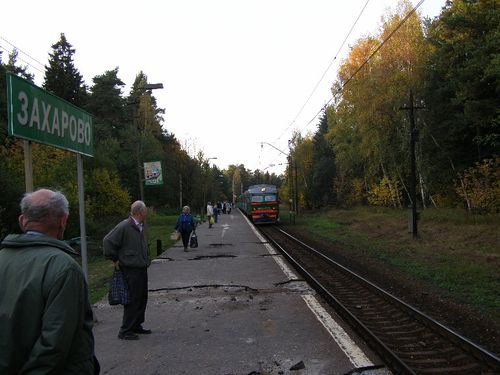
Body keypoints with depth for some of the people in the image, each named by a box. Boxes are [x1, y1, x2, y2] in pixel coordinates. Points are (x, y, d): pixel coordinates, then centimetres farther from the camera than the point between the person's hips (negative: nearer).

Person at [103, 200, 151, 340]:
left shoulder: (140, 226, 11)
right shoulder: (124, 226, -17)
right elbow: (108, 241, -17)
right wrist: (115, 260, -11)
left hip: (142, 269, 9)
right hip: (131, 270, -9)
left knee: (142, 299, 15)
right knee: (132, 300, -3)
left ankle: (136, 325, 28)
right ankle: (125, 331, 7)